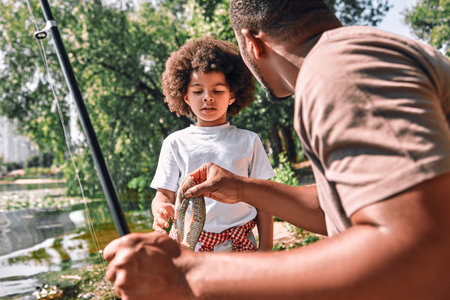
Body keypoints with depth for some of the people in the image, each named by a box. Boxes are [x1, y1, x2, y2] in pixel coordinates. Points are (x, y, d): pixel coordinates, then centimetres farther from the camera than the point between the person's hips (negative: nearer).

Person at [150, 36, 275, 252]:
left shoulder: (248, 141, 9)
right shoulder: (175, 143, 9)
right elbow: (164, 193, 7)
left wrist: (266, 247, 4)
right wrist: (161, 210, -17)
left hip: (239, 243, 0)